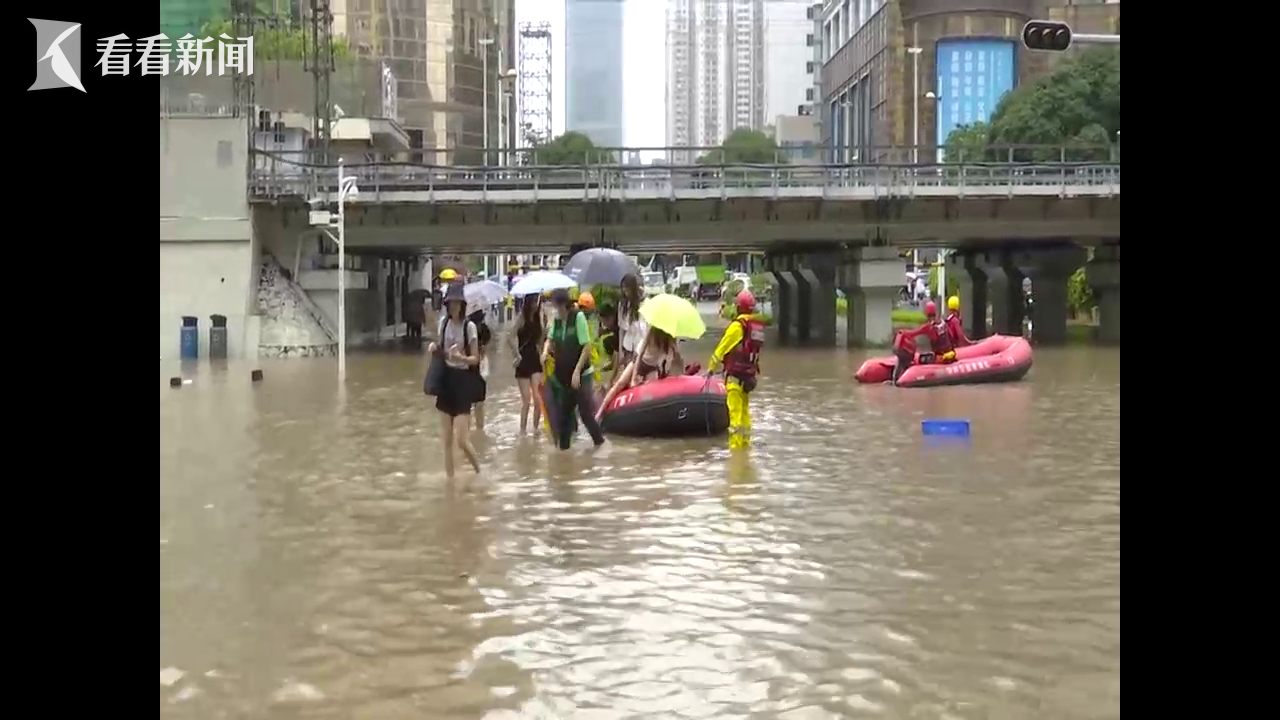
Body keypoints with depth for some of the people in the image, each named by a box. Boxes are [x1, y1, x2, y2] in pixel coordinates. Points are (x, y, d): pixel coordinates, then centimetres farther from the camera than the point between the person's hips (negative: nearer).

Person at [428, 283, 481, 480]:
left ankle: (478, 470, 16)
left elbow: (475, 358, -8)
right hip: (446, 379, 5)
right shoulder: (443, 322, 5)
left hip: (462, 380, -5)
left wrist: (461, 357, -27)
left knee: (461, 440, -9)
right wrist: (434, 347, -3)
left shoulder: (469, 326, -10)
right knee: (446, 439, 9)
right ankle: (449, 475, 19)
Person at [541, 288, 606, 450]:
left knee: (585, 410, -6)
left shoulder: (578, 317, -15)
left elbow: (587, 347, -15)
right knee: (563, 412, 10)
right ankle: (563, 445, 20)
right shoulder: (556, 320, 3)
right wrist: (546, 351, -5)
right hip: (563, 375, 6)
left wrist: (577, 371, -19)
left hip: (581, 374, -6)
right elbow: (550, 339, 19)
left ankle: (598, 440, 14)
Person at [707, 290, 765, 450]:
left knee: (735, 411, -6)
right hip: (750, 375, 7)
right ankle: (746, 441, 22)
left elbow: (721, 349, -7)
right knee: (745, 409, 17)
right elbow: (756, 350, 10)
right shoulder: (758, 326, 7)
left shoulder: (737, 325, -12)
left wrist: (711, 368, 3)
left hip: (735, 375, -7)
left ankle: (735, 443, -8)